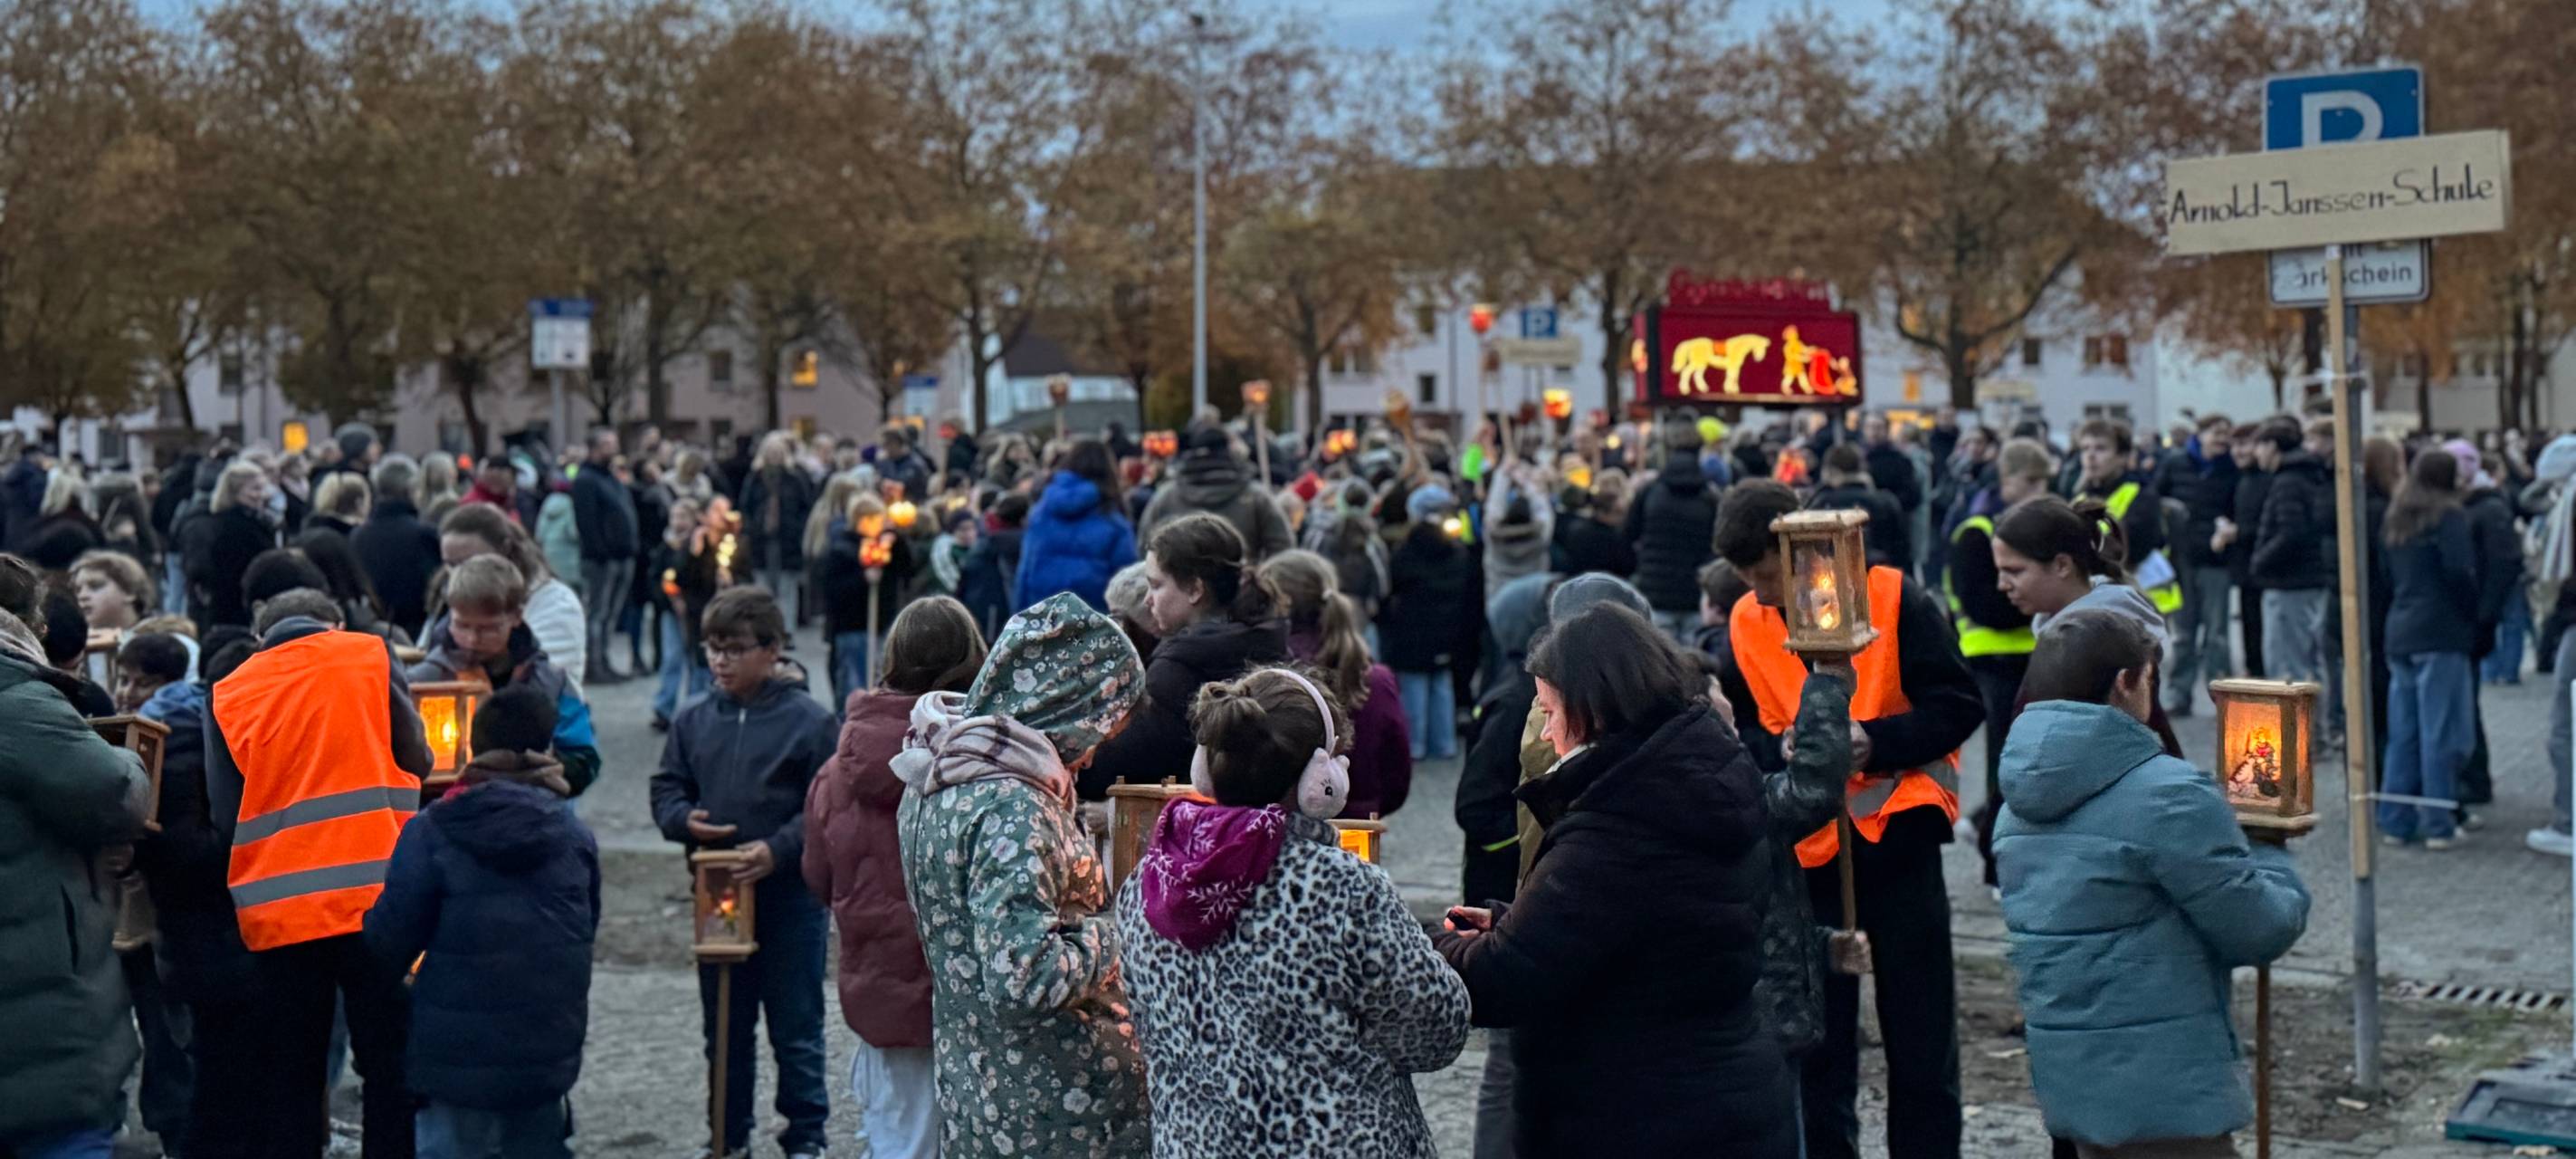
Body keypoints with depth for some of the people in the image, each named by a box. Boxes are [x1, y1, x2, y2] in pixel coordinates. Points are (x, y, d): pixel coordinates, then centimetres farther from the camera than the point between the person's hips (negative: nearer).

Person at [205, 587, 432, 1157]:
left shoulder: (229, 693, 8)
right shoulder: (370, 655, 5)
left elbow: (225, 816, 2)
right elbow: (415, 757, 6)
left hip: (276, 910, 2)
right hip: (374, 896, -2)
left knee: (290, 1073, 11)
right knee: (391, 1065, 4)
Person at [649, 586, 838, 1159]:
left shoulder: (808, 720, -9)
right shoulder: (693, 719, 4)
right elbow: (666, 788, 11)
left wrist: (778, 849, -21)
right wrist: (683, 819, -10)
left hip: (789, 895, -4)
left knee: (796, 1027, 6)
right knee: (724, 1029, 16)